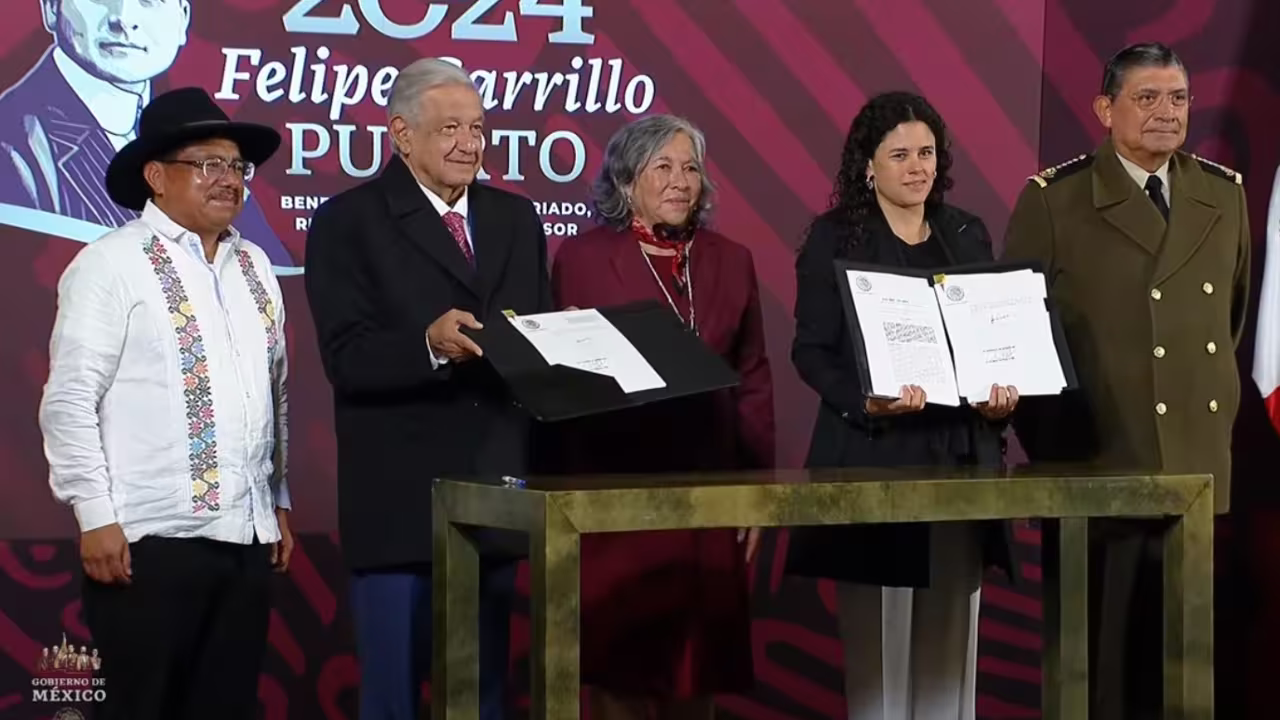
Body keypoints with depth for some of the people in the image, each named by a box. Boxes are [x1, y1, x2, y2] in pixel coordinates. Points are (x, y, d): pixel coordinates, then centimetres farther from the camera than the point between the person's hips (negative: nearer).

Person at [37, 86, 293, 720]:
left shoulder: (253, 266, 15)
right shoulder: (110, 265, -5)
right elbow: (69, 401, -9)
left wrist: (279, 502, 18)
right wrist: (96, 518, -12)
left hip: (249, 537, 6)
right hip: (149, 543, -6)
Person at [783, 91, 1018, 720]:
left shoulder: (969, 234, 14)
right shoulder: (834, 237, 0)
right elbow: (811, 349, -5)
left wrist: (1004, 392, -6)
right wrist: (865, 400, -22)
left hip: (962, 455, 4)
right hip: (874, 454, -4)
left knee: (951, 638, 5)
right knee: (878, 639, -4)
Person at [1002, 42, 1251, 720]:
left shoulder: (1224, 194, 10)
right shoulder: (1054, 200, -4)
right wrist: (1048, 446, -3)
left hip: (1195, 467, 4)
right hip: (1093, 466, -4)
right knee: (1092, 657, 2)